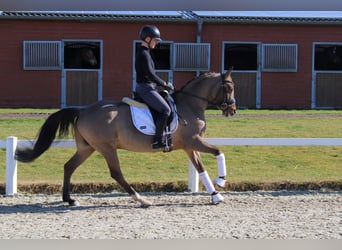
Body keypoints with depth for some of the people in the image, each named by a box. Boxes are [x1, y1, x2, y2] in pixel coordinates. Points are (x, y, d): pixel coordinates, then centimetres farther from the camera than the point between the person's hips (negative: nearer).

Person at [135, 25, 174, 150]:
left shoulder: (143, 53, 17)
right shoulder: (144, 54, -15)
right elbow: (150, 74, -20)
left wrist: (164, 85, 15)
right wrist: (164, 84, -10)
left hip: (146, 88, 11)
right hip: (146, 89, -11)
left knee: (164, 108, 20)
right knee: (165, 110, -19)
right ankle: (157, 140, -22)